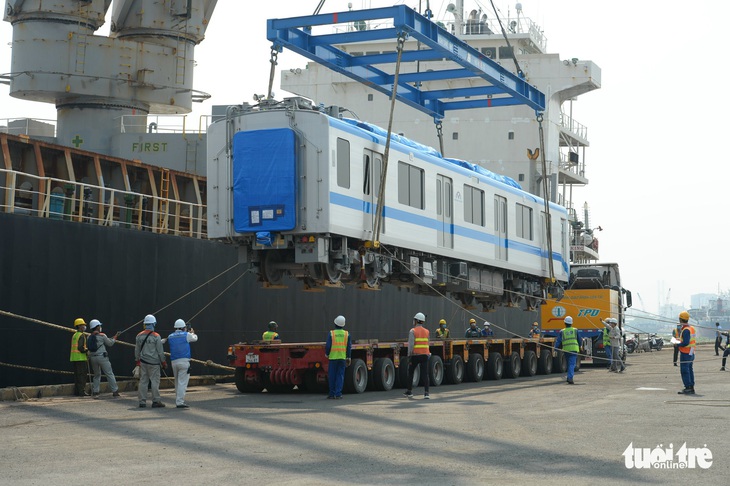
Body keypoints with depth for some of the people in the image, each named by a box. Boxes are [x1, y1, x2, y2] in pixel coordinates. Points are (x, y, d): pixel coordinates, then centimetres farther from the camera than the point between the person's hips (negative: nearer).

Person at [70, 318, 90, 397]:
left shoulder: (74, 335, 17)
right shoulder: (81, 335, -11)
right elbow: (81, 348, -19)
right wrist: (88, 350, -6)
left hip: (74, 358, 9)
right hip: (81, 358, -9)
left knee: (77, 375, 11)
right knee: (82, 375, -6)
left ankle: (76, 391, 11)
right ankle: (82, 391, -9)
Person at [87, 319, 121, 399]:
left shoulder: (89, 337, 7)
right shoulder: (102, 335, -6)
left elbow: (87, 347, 12)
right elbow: (110, 343, 5)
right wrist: (115, 337, 18)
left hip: (92, 358, 5)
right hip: (102, 356, -5)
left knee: (97, 375, 17)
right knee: (109, 374, 0)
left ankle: (95, 392, 7)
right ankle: (115, 392, 0)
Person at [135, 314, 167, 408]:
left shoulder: (139, 336, 5)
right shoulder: (156, 336, -10)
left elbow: (137, 350, 12)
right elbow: (160, 351, -7)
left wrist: (138, 361, 22)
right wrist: (163, 362, 2)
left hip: (143, 362, 5)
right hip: (153, 362, -5)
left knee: (143, 381, 8)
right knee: (155, 381, 0)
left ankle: (142, 401, 9)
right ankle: (156, 401, -1)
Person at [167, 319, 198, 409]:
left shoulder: (170, 337, 9)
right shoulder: (186, 335, -3)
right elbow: (195, 338, 14)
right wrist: (192, 333, 37)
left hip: (174, 362, 5)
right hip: (184, 361, -5)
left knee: (177, 382, 17)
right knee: (182, 382, -7)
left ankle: (178, 400, 22)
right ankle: (180, 402, -12)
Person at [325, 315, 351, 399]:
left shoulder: (331, 333, -5)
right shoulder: (347, 334, 2)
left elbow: (328, 346, -6)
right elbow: (349, 347, 3)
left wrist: (327, 354, 11)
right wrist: (348, 357, 12)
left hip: (333, 357, -2)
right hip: (342, 357, 2)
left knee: (332, 376, 6)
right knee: (340, 376, 4)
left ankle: (332, 394, 9)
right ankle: (338, 394, -1)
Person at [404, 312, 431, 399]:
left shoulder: (413, 331, -6)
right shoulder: (426, 331, 10)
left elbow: (411, 345, -12)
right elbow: (427, 344, 10)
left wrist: (409, 356, -10)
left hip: (415, 355, -3)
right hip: (425, 355, 3)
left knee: (410, 373, 14)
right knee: (425, 374, -1)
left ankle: (409, 391, 20)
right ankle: (426, 392, -10)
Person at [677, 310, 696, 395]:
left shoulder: (685, 330, -19)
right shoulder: (691, 328, 11)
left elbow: (685, 343, -25)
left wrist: (677, 344, -12)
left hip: (685, 353, -10)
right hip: (691, 353, 10)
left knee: (684, 371, -7)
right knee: (690, 371, 13)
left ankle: (688, 388, -9)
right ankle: (691, 388, 16)